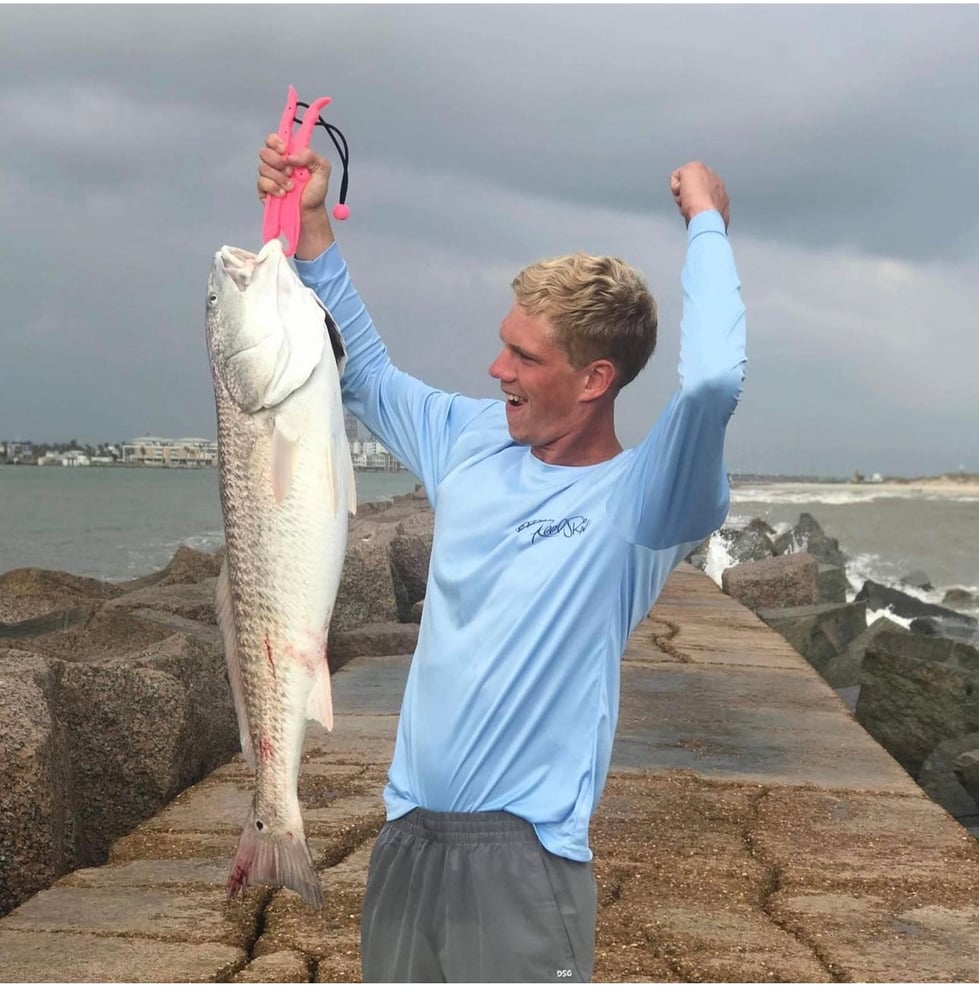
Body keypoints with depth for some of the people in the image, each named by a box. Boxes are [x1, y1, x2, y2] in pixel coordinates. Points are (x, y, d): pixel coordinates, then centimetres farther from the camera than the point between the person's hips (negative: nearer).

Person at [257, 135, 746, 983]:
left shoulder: (639, 502, -12)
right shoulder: (474, 442, 7)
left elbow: (713, 380, -31)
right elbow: (362, 371, 20)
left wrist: (706, 222, -16)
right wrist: (311, 223, 11)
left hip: (524, 854, -6)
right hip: (407, 834, 6)